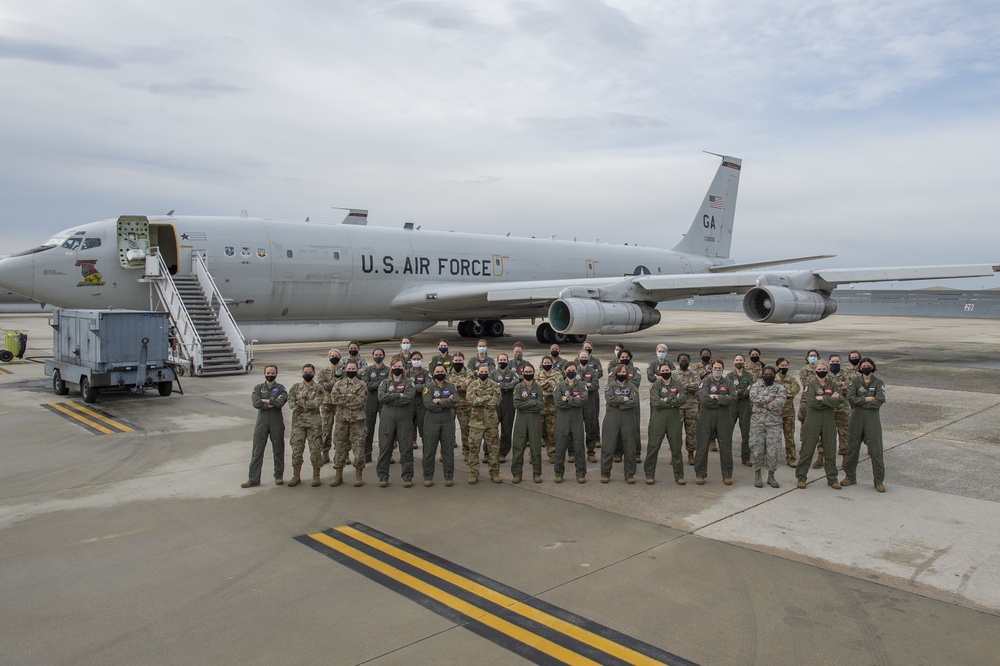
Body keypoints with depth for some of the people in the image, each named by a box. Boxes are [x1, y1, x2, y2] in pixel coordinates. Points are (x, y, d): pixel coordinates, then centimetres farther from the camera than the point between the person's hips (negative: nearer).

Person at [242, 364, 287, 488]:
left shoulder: (281, 388, 3)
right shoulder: (258, 388, 5)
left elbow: (280, 403, -16)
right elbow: (256, 404, -11)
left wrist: (265, 400, -10)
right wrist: (273, 403, -12)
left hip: (277, 423, -1)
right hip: (262, 422, 1)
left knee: (278, 450, 8)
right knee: (257, 452, 2)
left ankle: (279, 476, 21)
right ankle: (253, 479, 9)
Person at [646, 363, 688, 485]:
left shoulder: (678, 385, 6)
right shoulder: (655, 385, 2)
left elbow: (683, 399, -12)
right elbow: (656, 403, -13)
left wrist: (666, 400, -13)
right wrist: (674, 402, -10)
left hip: (675, 419, 1)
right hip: (658, 419, -1)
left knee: (676, 448, 8)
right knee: (653, 447, 1)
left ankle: (679, 475, 20)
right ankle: (649, 474, 12)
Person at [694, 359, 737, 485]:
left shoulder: (728, 382, 7)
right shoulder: (705, 382, 0)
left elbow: (733, 399, -8)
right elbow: (704, 399, -15)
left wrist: (717, 397, -16)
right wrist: (723, 400, -10)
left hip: (724, 419, 2)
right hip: (706, 418, -2)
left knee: (726, 447, 6)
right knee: (702, 446, 3)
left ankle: (727, 475, 19)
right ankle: (700, 474, 13)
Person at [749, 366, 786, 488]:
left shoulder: (780, 388, 4)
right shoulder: (756, 385, 9)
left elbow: (779, 403, -12)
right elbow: (753, 397, -11)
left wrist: (763, 404, -11)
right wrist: (768, 399, -15)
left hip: (774, 422, -1)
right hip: (757, 421, 1)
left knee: (773, 450, -2)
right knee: (758, 449, 0)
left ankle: (771, 476, 13)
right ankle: (757, 475, 13)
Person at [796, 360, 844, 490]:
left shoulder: (832, 384, 7)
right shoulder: (810, 384, -2)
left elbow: (839, 401, -8)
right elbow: (811, 402, -18)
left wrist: (822, 398, -17)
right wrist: (830, 400, -13)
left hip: (829, 420, 3)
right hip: (813, 419, -3)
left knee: (830, 450, 9)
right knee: (807, 449, 0)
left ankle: (832, 478, 20)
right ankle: (801, 477, 8)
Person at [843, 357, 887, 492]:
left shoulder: (879, 383, 1)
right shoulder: (855, 381, 4)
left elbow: (880, 401, -14)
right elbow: (850, 397, -10)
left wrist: (860, 403, -11)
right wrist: (866, 399, -13)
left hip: (872, 418, -1)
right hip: (856, 418, 2)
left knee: (875, 450, -1)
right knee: (852, 448, 10)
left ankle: (879, 481, 9)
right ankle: (850, 476, 22)